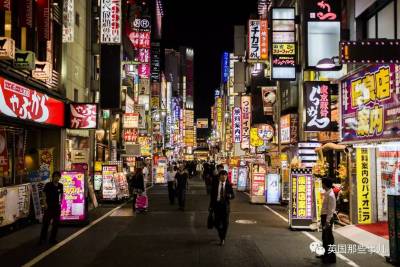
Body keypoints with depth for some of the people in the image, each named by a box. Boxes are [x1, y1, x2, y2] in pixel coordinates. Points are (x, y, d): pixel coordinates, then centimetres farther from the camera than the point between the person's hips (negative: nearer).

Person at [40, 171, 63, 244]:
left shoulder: (60, 185, 2)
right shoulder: (48, 185, -9)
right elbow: (44, 194, -8)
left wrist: (60, 201, 7)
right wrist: (45, 203, -16)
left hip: (57, 206, 4)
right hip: (49, 206, -4)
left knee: (56, 223, 7)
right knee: (45, 222, -1)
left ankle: (52, 238, 17)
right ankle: (42, 238, 10)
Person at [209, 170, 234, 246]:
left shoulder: (228, 185, -1)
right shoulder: (215, 184, 1)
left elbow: (233, 195, 0)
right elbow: (212, 195, 4)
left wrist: (229, 195, -24)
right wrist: (211, 206, 2)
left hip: (225, 205, -1)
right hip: (217, 204, 1)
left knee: (225, 222, 1)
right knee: (217, 222, 4)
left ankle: (223, 239, 16)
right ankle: (220, 234, 34)